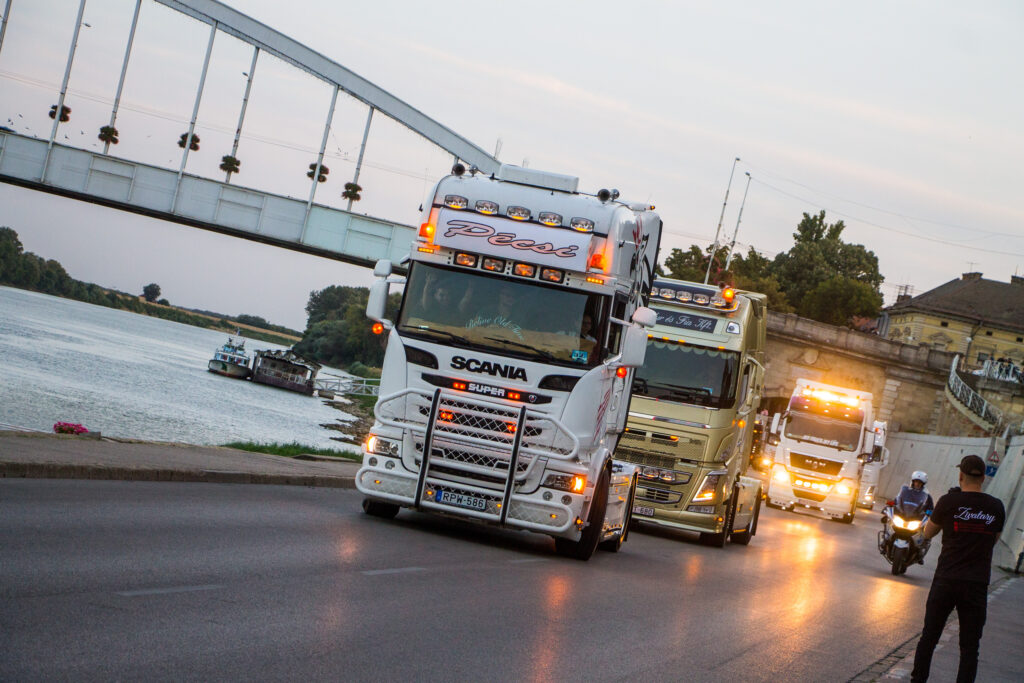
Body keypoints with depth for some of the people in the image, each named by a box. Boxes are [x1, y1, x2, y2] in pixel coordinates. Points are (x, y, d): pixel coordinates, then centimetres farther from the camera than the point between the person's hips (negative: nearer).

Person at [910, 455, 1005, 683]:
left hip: (946, 580, -1)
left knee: (929, 638, 11)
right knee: (969, 648, 5)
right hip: (977, 585, 1)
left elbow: (928, 533, 8)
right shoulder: (996, 507, 0)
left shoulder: (949, 502, -7)